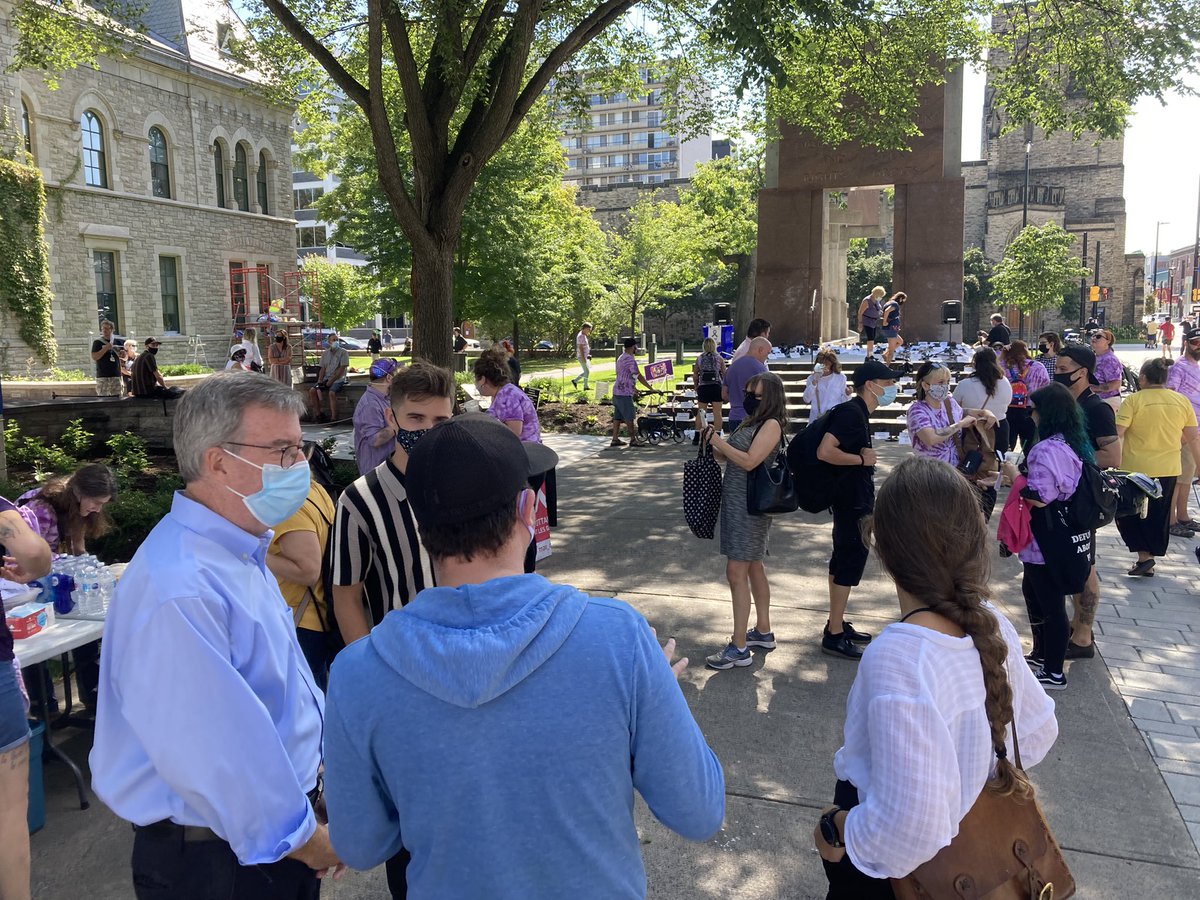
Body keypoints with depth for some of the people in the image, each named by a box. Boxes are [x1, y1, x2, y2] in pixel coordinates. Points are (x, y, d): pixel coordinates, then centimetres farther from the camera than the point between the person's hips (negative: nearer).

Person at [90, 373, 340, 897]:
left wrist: (326, 764, 10)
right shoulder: (180, 590, -29)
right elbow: (212, 753, -28)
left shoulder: (237, 549, 5)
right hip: (216, 856, -8)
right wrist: (303, 840, -16)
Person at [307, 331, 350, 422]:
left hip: (338, 379, -6)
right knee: (312, 391, -13)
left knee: (331, 393, -32)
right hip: (326, 379, 6)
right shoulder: (325, 353, 15)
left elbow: (342, 369, -10)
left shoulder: (343, 352, -2)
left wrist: (331, 380, -14)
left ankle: (333, 418, -28)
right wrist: (320, 380, -3)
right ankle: (318, 414, -8)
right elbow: (323, 369, 14)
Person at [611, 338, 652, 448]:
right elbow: (639, 376, -16)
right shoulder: (630, 360, -15)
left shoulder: (620, 358, 16)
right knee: (629, 417, -2)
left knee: (617, 417, 11)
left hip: (617, 392, 10)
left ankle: (615, 439, 13)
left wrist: (634, 388, 28)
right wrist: (651, 388, -10)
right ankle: (633, 440, 4)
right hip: (624, 393, -10)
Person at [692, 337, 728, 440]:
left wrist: (696, 387, 18)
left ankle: (697, 437, 9)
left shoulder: (699, 359, 3)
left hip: (703, 387, 1)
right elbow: (725, 374, 1)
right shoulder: (719, 358, -1)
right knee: (717, 412, 2)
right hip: (716, 387, -1)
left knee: (700, 412, 8)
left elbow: (695, 375, 6)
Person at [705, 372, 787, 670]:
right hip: (736, 501, 10)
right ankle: (763, 632, 30)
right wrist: (712, 444, -5)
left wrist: (718, 440, -16)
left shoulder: (771, 425, -12)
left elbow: (749, 461, -22)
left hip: (749, 505, -10)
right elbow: (728, 458, 13)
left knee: (736, 572, -10)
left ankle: (739, 648, -5)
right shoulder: (751, 423, 14)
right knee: (753, 567, 17)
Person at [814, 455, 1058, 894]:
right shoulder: (992, 624, -14)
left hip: (885, 871, -6)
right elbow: (1038, 732, 3)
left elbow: (909, 833, -36)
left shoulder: (896, 660, -36)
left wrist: (836, 830, -19)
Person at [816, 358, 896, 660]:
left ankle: (837, 623, 27)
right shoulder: (851, 413, -20)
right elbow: (824, 451, -30)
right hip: (852, 500, -11)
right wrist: (862, 459, -20)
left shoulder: (857, 412, 12)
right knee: (850, 561, -6)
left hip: (855, 498, 11)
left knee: (844, 559, 16)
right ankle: (834, 635, 1)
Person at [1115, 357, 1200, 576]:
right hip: (1168, 470, 4)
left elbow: (1116, 435, -18)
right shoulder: (1182, 401, 2)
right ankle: (1150, 560, 23)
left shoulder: (1133, 400, -11)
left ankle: (1144, 557, 1)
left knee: (1130, 514, 12)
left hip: (1136, 469, -4)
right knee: (1158, 517, 16)